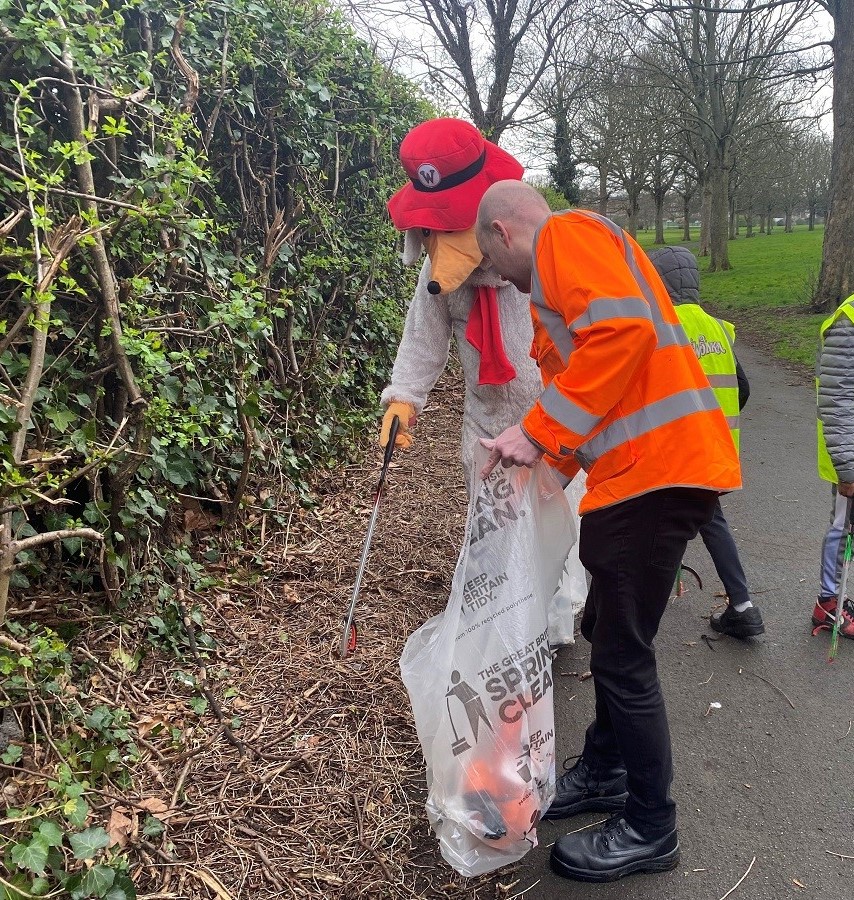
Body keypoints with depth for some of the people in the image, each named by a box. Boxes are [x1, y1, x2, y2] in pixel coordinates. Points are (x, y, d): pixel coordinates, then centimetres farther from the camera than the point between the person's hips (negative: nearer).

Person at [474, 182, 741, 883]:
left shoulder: (565, 233, -4)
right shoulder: (561, 277, 26)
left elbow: (624, 328, -22)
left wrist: (539, 432, -18)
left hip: (657, 467, -11)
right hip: (636, 470, 11)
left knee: (623, 655, -1)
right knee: (606, 633, 20)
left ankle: (650, 831, 16)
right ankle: (603, 773, 38)